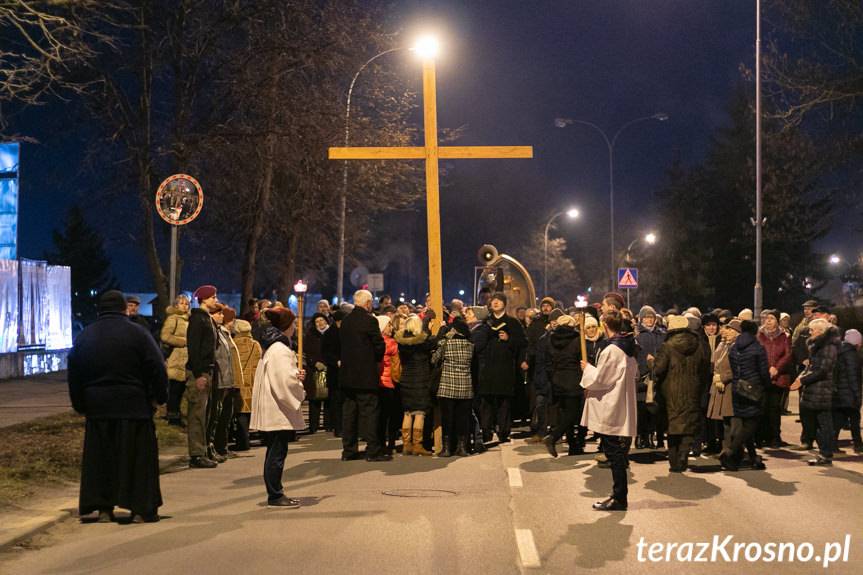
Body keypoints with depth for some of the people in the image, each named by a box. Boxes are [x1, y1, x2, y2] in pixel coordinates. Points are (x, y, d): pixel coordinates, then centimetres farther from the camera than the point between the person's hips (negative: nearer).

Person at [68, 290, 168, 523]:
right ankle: (141, 509, 1)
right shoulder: (137, 333, -5)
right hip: (134, 407, -3)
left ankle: (104, 508, 9)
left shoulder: (84, 337, 7)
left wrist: (80, 405, 19)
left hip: (97, 408, 3)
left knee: (100, 459, 10)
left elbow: (73, 375, 11)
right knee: (138, 458, 2)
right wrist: (159, 397, 5)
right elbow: (157, 368, -7)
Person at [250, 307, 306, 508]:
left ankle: (275, 493, 20)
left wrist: (296, 374, 7)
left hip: (274, 409, 11)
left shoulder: (273, 347, 15)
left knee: (275, 452, 14)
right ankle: (275, 496, 0)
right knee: (277, 453, -5)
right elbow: (286, 381, -23)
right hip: (279, 410, -11)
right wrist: (300, 392, -6)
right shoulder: (281, 350, -17)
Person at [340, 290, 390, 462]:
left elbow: (343, 344, 12)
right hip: (366, 375, -7)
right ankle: (373, 450, -2)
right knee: (369, 411, -2)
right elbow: (380, 345, -10)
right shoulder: (369, 320, -12)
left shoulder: (345, 321, 8)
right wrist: (377, 359, 9)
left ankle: (348, 450, 13)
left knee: (349, 411, 10)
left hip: (347, 374, 7)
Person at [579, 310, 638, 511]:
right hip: (624, 409, 9)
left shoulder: (611, 351, -19)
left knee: (615, 456, -2)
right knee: (619, 455, 15)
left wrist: (587, 368, 2)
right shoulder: (629, 348, 8)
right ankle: (619, 495, 21)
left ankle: (619, 498, 2)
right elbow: (634, 373, 18)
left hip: (611, 411, -9)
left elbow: (599, 379, -15)